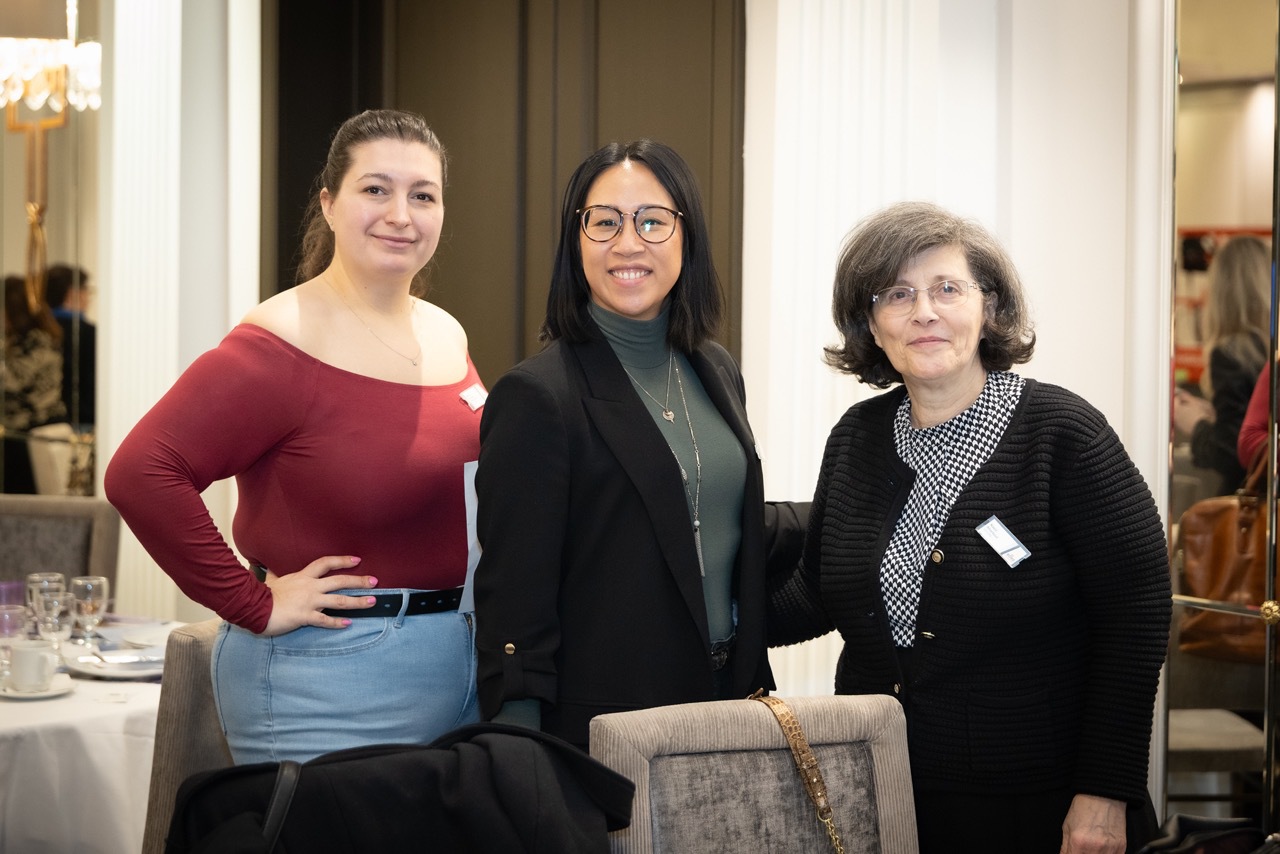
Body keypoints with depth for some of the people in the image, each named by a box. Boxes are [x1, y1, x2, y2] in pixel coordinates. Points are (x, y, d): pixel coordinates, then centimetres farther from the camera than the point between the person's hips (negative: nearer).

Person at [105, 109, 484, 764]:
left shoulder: (446, 337, 9)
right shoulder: (283, 346, -15)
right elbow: (139, 473, -26)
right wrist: (254, 605, -19)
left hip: (463, 660, 7)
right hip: (330, 680, -7)